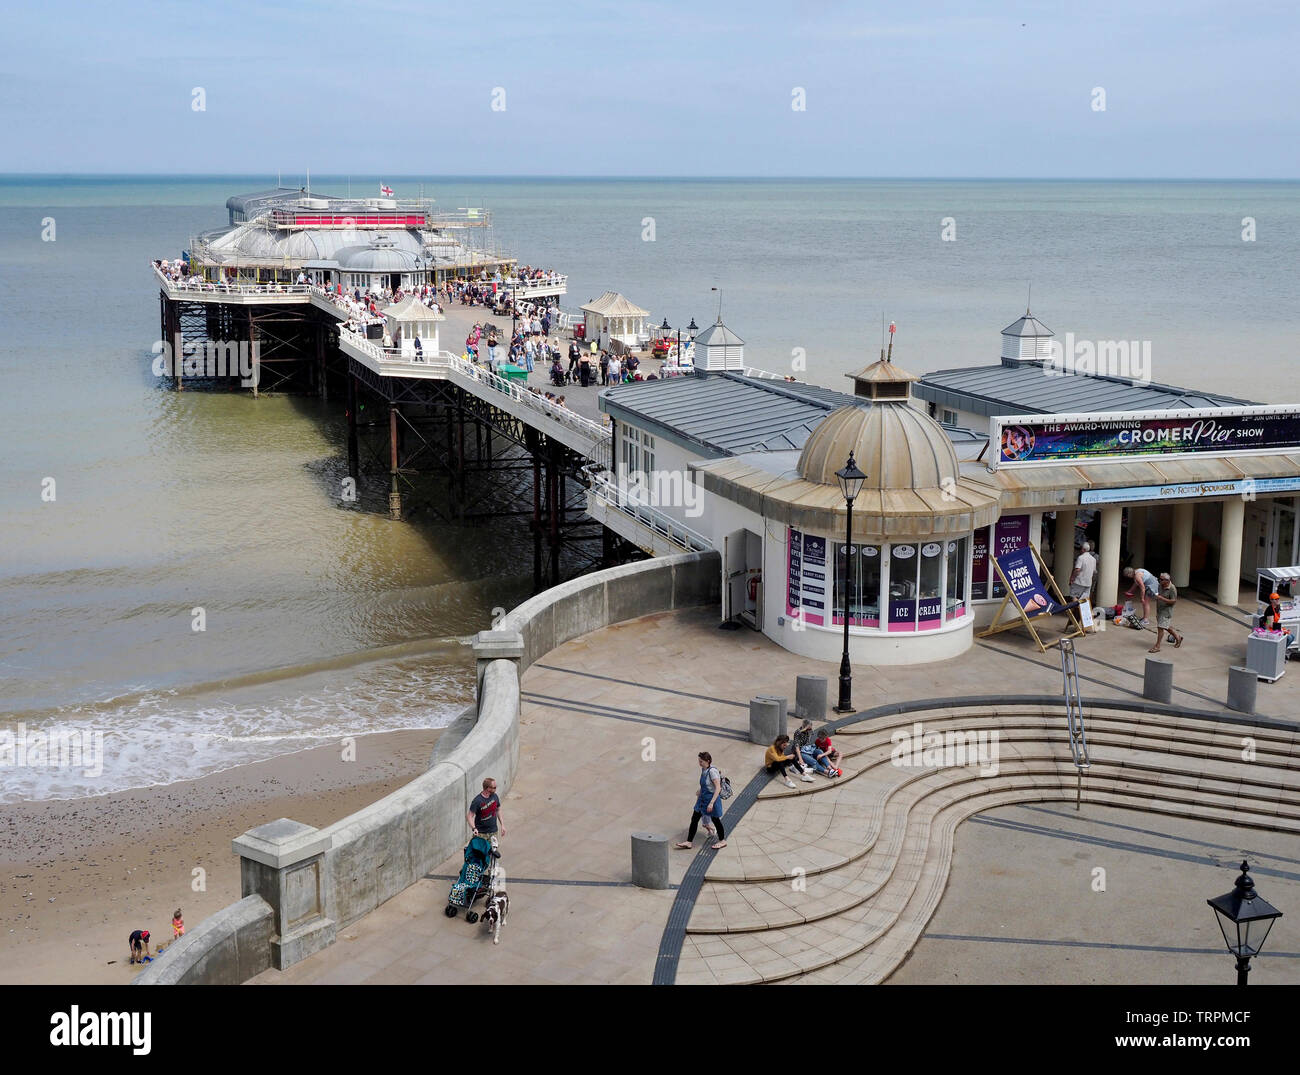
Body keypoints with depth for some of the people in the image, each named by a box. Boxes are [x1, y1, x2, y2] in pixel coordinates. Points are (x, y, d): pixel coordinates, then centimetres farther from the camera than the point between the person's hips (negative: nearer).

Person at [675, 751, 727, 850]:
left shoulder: (712, 771, -23)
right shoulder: (703, 770, 4)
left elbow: (718, 788, -24)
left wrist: (711, 803, -27)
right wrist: (698, 796, 22)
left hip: (712, 798, -9)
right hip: (703, 798, 9)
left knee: (715, 819, 9)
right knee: (694, 819, 7)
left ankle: (722, 841, 29)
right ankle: (689, 842, 13)